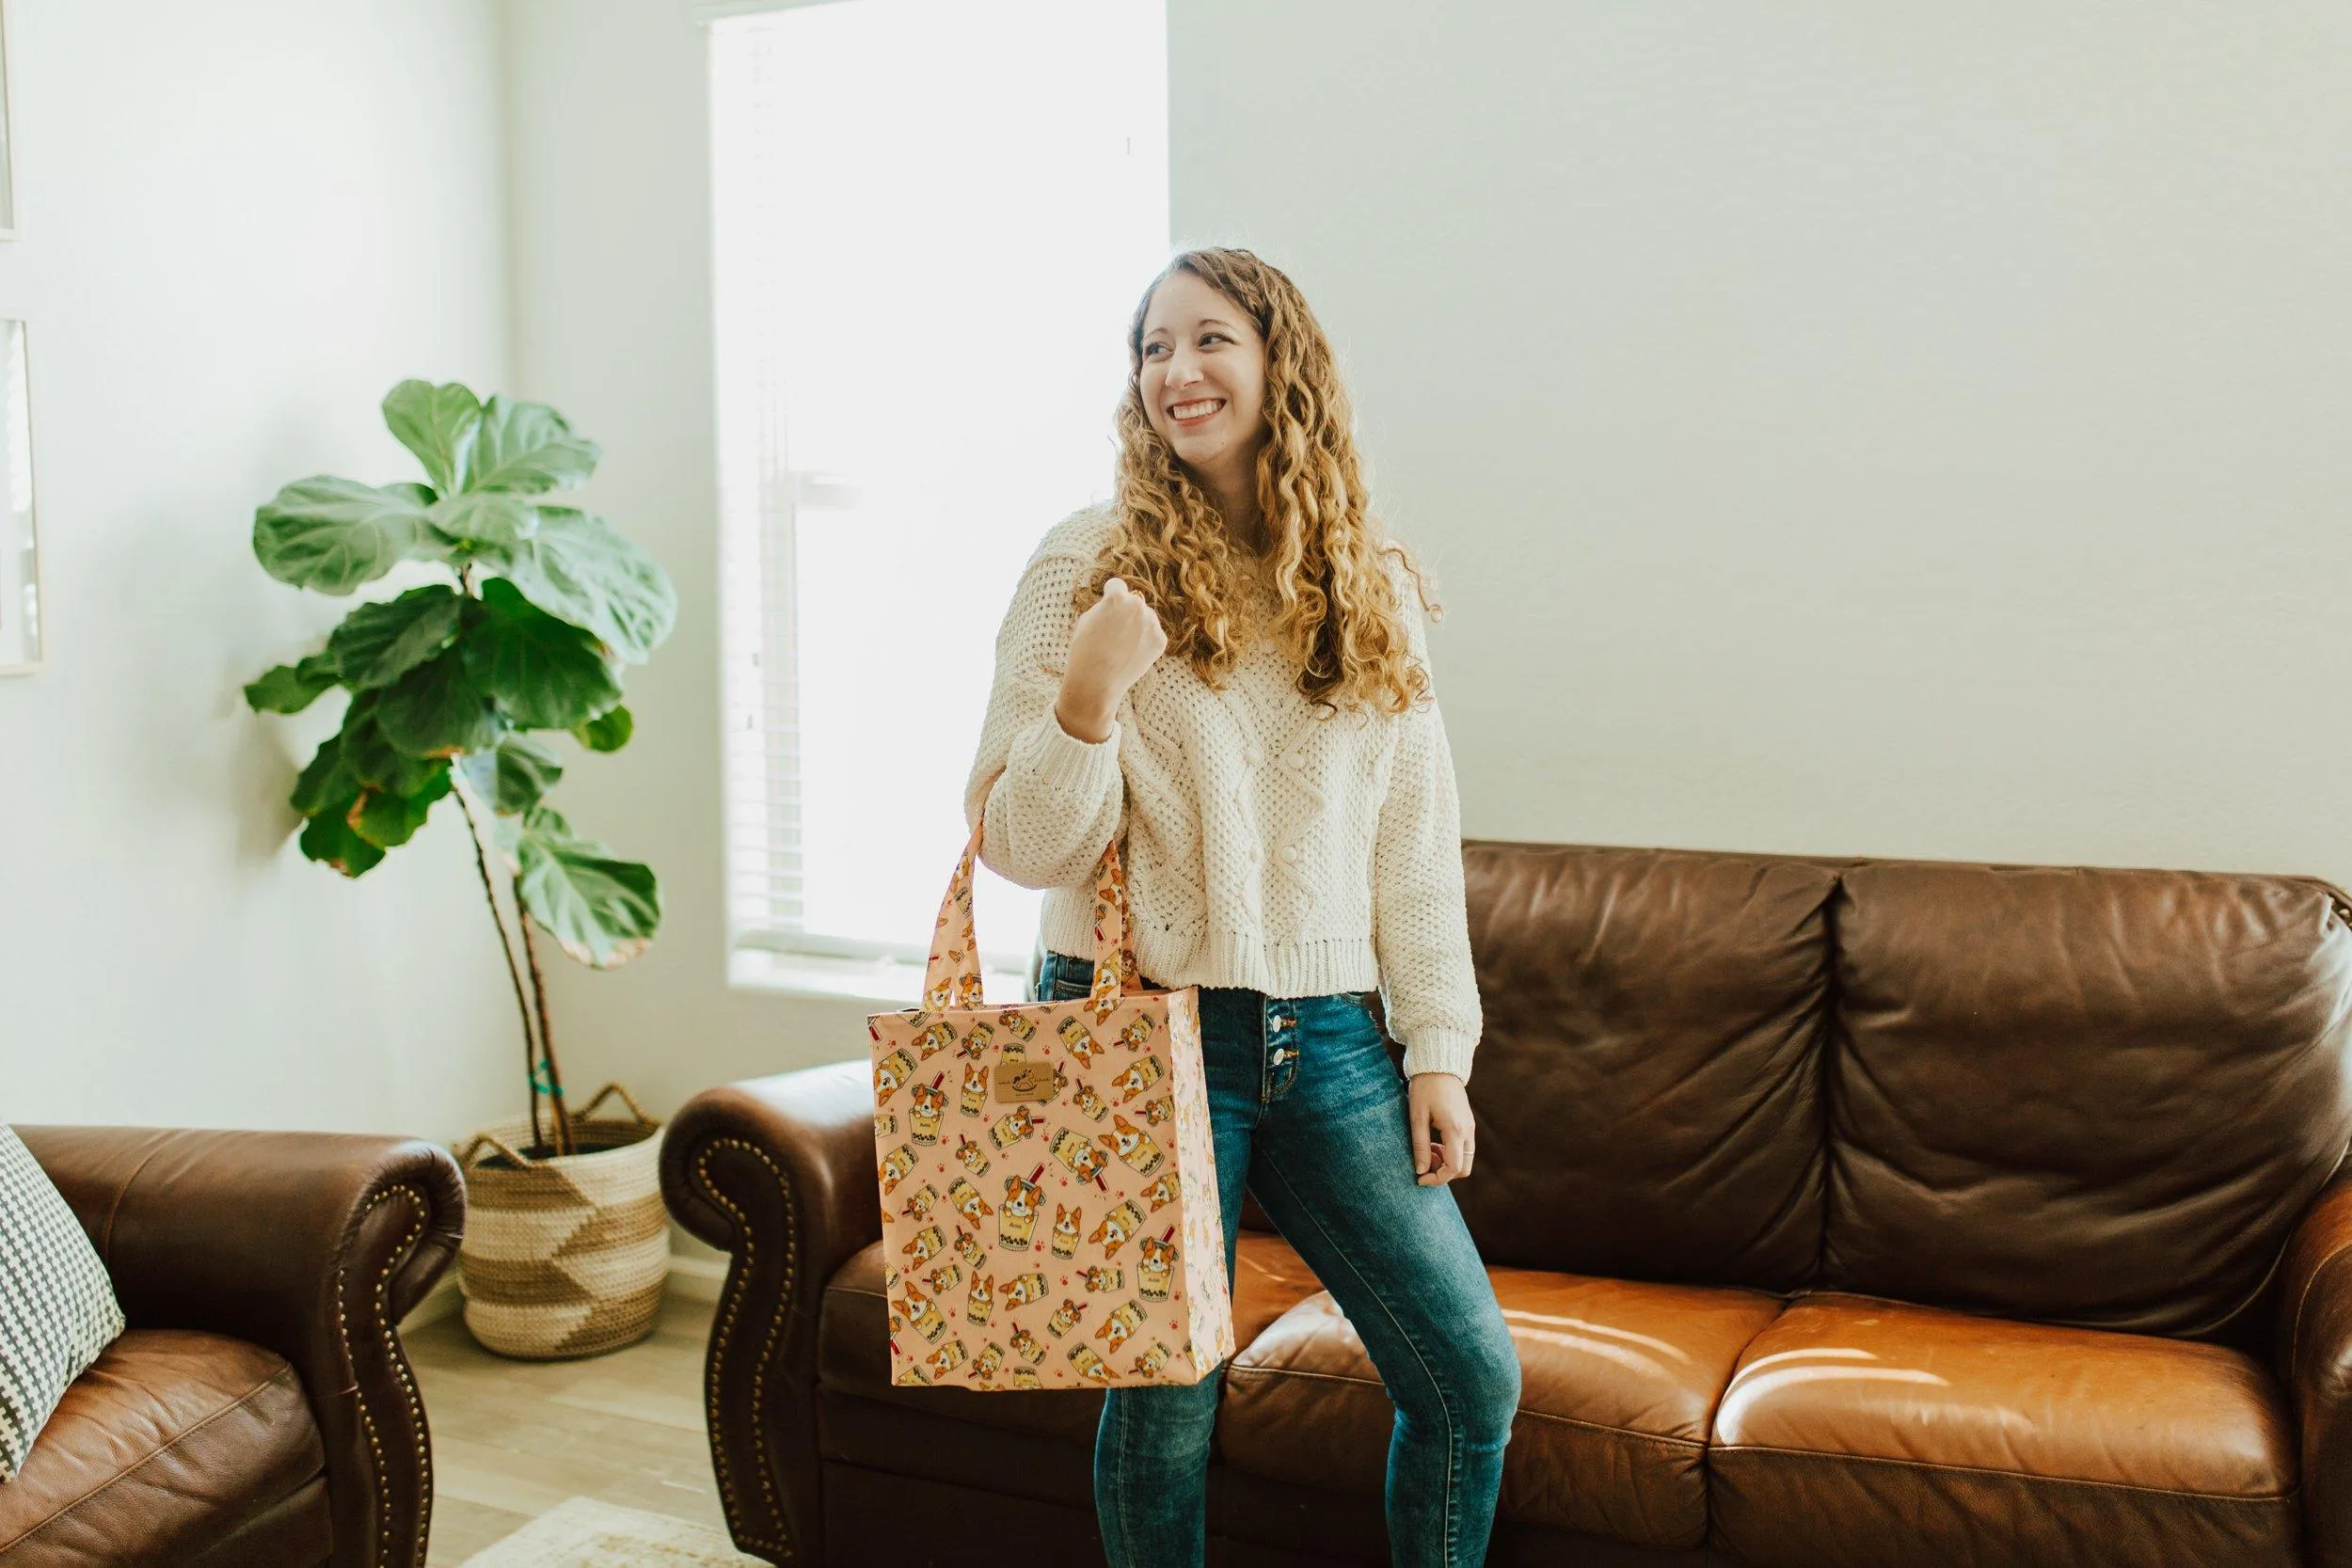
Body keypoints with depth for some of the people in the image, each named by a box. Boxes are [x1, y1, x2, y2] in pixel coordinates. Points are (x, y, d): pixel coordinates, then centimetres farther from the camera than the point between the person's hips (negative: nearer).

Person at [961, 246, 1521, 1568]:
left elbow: (1416, 839, 10)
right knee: (1166, 1405, 6)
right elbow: (1023, 845, -5)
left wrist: (1438, 1049, 5)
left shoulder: (1372, 585, 8)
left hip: (1329, 1038, 3)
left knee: (1473, 1378, 4)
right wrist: (1092, 689, -22)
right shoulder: (1090, 564, -2)